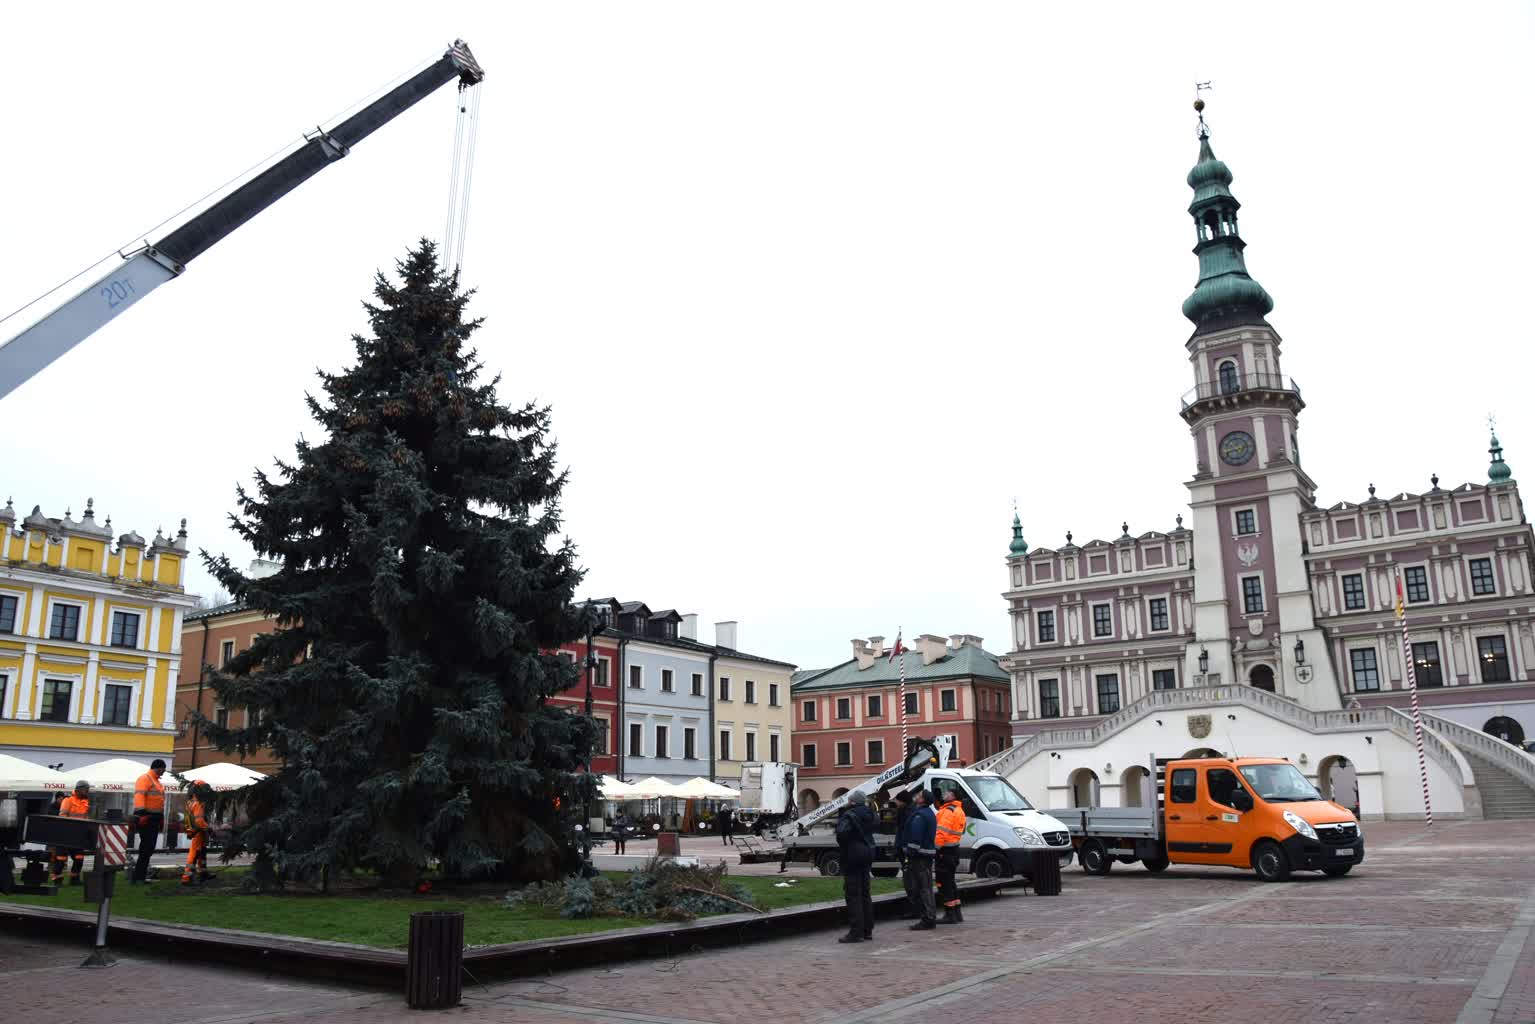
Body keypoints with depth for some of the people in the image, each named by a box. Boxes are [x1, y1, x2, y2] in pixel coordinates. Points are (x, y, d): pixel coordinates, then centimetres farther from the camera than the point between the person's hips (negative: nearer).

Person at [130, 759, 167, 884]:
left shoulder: (157, 781, 21)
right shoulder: (144, 779, -8)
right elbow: (139, 796, -20)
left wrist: (161, 818, 24)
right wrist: (141, 814, -30)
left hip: (154, 818, 10)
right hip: (146, 818, -10)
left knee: (149, 850, 11)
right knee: (145, 849, -11)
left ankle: (141, 877, 16)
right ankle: (137, 877, -9)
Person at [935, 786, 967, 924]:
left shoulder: (948, 811, -15)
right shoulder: (959, 811, 18)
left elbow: (942, 832, -25)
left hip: (946, 850, -10)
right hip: (954, 849, 10)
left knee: (944, 882, -5)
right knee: (950, 881, 18)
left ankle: (950, 914, -4)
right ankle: (956, 913, 23)